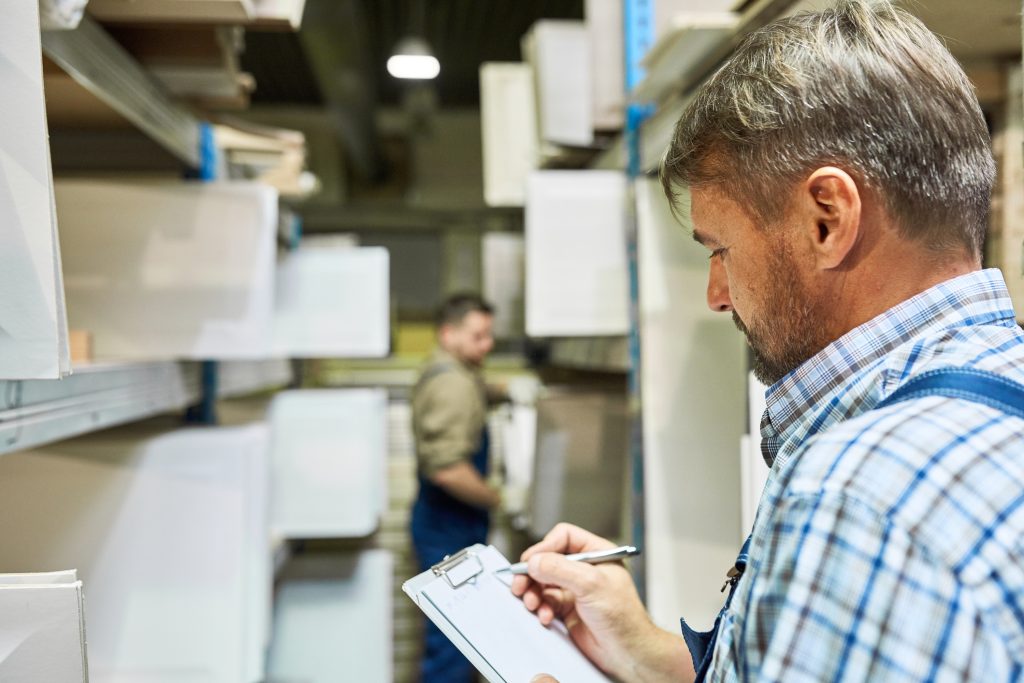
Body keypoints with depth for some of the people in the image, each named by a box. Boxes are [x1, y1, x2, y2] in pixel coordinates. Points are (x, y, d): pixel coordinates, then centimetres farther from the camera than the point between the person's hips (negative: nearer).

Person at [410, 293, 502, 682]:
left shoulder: (440, 374, 13)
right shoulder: (454, 383, -20)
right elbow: (448, 470, -29)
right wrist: (496, 499, -14)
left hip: (441, 521, 11)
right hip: (451, 529, -11)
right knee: (453, 639, -5)